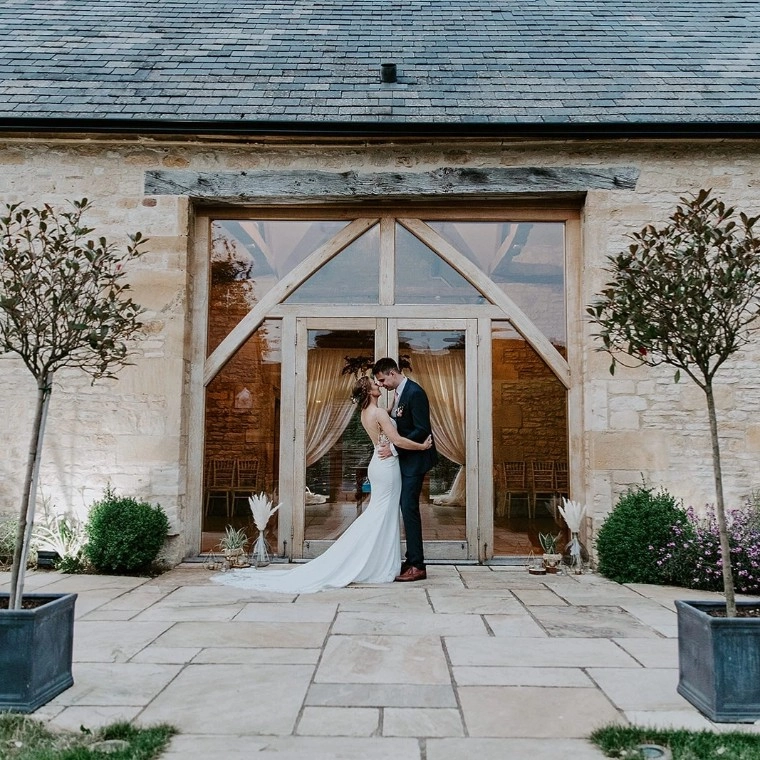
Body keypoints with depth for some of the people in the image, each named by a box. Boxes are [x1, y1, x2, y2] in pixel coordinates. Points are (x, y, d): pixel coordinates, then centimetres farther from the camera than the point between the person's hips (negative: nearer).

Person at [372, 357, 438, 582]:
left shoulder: (414, 393, -17)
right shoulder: (400, 392, 12)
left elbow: (422, 430, -22)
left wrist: (395, 449, -22)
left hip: (414, 460, -10)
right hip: (405, 459, 10)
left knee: (409, 508, -8)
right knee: (408, 509, 11)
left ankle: (417, 566, -1)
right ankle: (412, 560, 19)